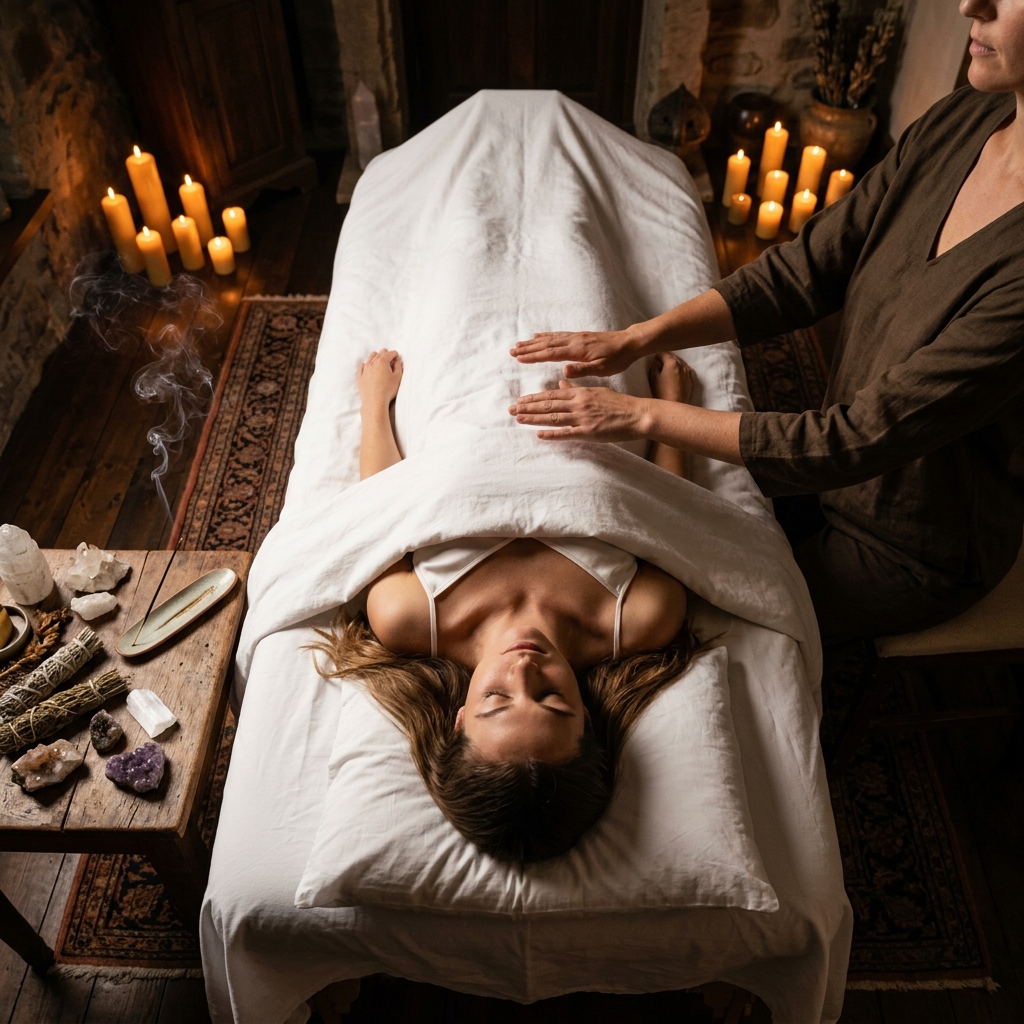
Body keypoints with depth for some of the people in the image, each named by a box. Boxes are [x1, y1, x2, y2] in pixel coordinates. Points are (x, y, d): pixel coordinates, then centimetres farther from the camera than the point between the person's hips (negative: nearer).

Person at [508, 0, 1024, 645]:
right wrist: (633, 341, -18)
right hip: (843, 462, 6)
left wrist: (643, 416, -31)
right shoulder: (961, 122, -12)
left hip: (911, 552, -6)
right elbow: (803, 271, -8)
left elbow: (860, 441, -33)